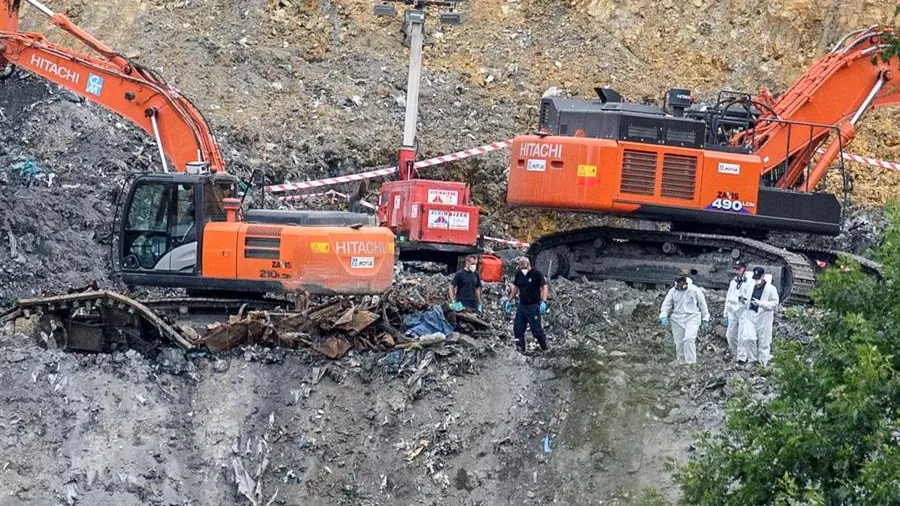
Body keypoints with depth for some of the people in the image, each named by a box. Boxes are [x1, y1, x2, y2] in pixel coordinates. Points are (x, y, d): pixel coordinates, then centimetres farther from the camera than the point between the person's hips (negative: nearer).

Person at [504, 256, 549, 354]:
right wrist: (509, 301, 19)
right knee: (518, 328, 1)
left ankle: (545, 346, 13)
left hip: (533, 306, -6)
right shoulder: (519, 274, 9)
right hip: (521, 305, 6)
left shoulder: (537, 274, -9)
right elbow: (515, 288, 21)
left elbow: (545, 287, -12)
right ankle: (520, 348, 8)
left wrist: (543, 302, -22)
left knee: (536, 329, -4)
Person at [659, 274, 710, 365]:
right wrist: (663, 316, -8)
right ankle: (680, 363, 15)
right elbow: (666, 304, 8)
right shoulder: (672, 291, 7)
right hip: (677, 319, 3)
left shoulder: (695, 290, 0)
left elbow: (702, 304, 7)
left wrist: (705, 319, 8)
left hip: (692, 318, -3)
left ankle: (691, 362, -20)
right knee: (679, 343, 2)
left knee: (689, 339, -21)